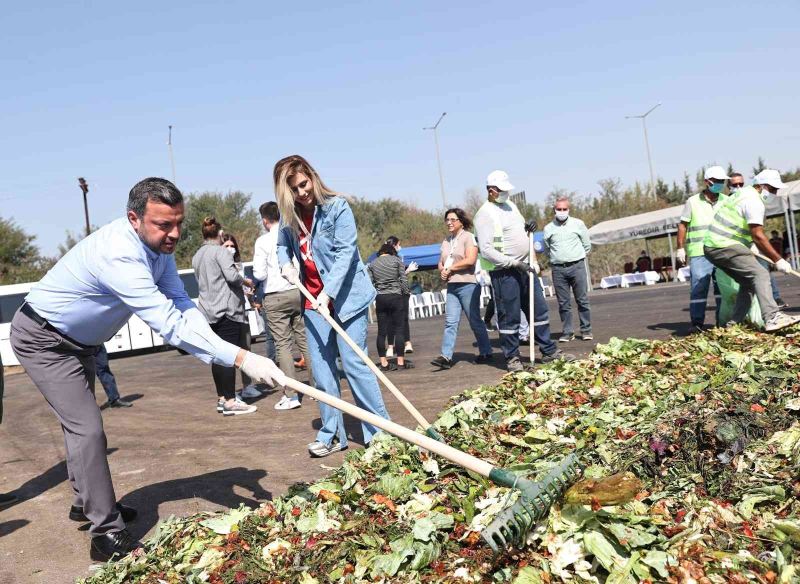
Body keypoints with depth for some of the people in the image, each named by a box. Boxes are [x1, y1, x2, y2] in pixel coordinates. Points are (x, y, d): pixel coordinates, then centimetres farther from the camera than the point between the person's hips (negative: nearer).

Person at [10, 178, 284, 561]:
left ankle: (86, 502, 39)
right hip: (43, 340, -9)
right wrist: (240, 358, -47)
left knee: (81, 423, 21)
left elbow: (182, 303, -15)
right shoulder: (118, 255, -39)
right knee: (88, 428, -14)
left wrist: (214, 348, -32)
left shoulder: (158, 244, -11)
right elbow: (171, 324, -44)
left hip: (79, 341, 9)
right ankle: (108, 536, -6)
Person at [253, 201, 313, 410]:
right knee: (305, 340, 12)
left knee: (283, 344, 0)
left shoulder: (263, 241, -6)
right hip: (298, 292, 3)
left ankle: (291, 395, 0)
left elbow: (259, 274, -8)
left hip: (275, 297, -3)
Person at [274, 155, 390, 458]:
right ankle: (332, 434, 18)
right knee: (321, 368, 7)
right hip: (313, 301, 6)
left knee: (354, 363, -8)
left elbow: (345, 252, -16)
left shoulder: (337, 206, -10)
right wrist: (285, 264, 0)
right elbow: (282, 244, 23)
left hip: (345, 295, -6)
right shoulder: (291, 217, 6)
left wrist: (328, 293, -25)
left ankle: (381, 432, 2)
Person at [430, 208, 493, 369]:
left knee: (475, 321, 1)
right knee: (450, 322, -2)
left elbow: (470, 260, -16)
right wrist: (442, 270, -2)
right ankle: (446, 356, -6)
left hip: (468, 284, -6)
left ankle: (486, 352, 15)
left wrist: (450, 268, -9)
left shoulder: (468, 237, -4)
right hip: (451, 286, 6)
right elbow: (441, 262, 21)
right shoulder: (446, 241, 18)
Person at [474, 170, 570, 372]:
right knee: (509, 317, 0)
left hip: (524, 268, 8)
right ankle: (512, 358, 12)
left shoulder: (511, 205, 14)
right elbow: (486, 249, -19)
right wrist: (513, 263, -20)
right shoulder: (485, 213, -12)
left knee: (539, 310, 12)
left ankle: (549, 351, 23)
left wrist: (533, 260, 10)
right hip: (503, 272, -8)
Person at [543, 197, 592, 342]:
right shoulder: (548, 228, 7)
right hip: (558, 269, 1)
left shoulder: (578, 224, 5)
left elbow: (587, 245, 12)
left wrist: (577, 257, 13)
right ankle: (567, 332, 9)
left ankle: (586, 330, 8)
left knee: (582, 300, 1)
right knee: (563, 303, 3)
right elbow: (546, 249, 19)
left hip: (577, 266, -1)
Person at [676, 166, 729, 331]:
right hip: (699, 252, -4)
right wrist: (680, 248, -1)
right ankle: (697, 323, -1)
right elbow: (683, 225, 3)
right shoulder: (693, 202, 2)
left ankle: (722, 321, 16)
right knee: (698, 287, -6)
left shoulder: (726, 201, 12)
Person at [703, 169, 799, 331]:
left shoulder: (743, 193, 22)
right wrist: (778, 260, -13)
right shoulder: (754, 201, -10)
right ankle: (772, 318, -29)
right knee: (760, 274, -16)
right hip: (725, 246, -10)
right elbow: (758, 236, -17)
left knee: (748, 282, 12)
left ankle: (735, 324, 8)